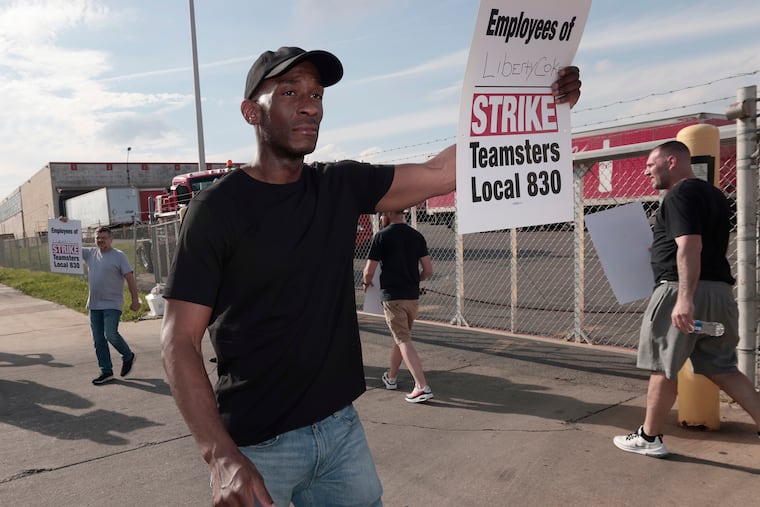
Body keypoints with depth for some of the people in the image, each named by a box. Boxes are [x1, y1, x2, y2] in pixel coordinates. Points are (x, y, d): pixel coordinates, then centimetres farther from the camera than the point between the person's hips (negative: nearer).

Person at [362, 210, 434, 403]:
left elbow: (369, 270, -8)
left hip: (392, 296, -6)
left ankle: (422, 387, -13)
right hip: (412, 295, 6)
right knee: (399, 337, 20)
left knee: (403, 341, -5)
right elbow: (428, 270, 3)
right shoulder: (417, 236, 5)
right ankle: (391, 377, 36)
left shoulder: (382, 236, -8)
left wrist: (367, 283, 14)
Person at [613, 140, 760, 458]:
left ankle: (649, 438, 15)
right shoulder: (713, 194, 19)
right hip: (718, 290, 9)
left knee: (662, 367, 3)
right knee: (721, 368, 15)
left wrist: (684, 297, -30)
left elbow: (690, 246, -24)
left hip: (681, 290, -9)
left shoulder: (681, 193, -11)